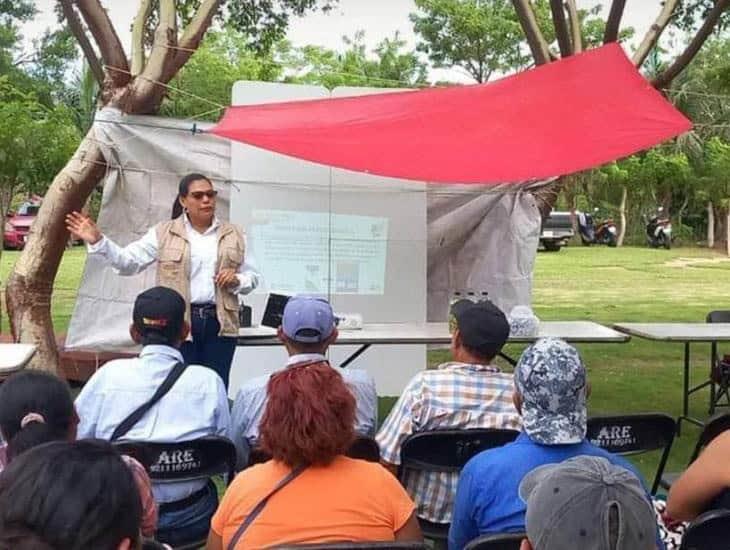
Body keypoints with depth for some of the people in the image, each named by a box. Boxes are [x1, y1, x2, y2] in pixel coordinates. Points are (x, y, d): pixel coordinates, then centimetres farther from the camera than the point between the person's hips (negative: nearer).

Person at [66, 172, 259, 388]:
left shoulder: (233, 235, 10)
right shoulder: (164, 233, 5)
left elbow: (252, 277, 14)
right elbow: (129, 261, -1)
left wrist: (237, 281, -8)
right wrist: (97, 241, -15)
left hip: (219, 322, 2)